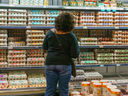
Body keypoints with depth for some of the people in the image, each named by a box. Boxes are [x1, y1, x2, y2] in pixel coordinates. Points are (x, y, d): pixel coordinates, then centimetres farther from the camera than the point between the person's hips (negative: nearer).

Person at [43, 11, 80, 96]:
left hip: (50, 64, 3)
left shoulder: (50, 33, -3)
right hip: (65, 65, -3)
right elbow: (75, 54, -10)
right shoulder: (71, 37, -13)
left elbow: (44, 47, 11)